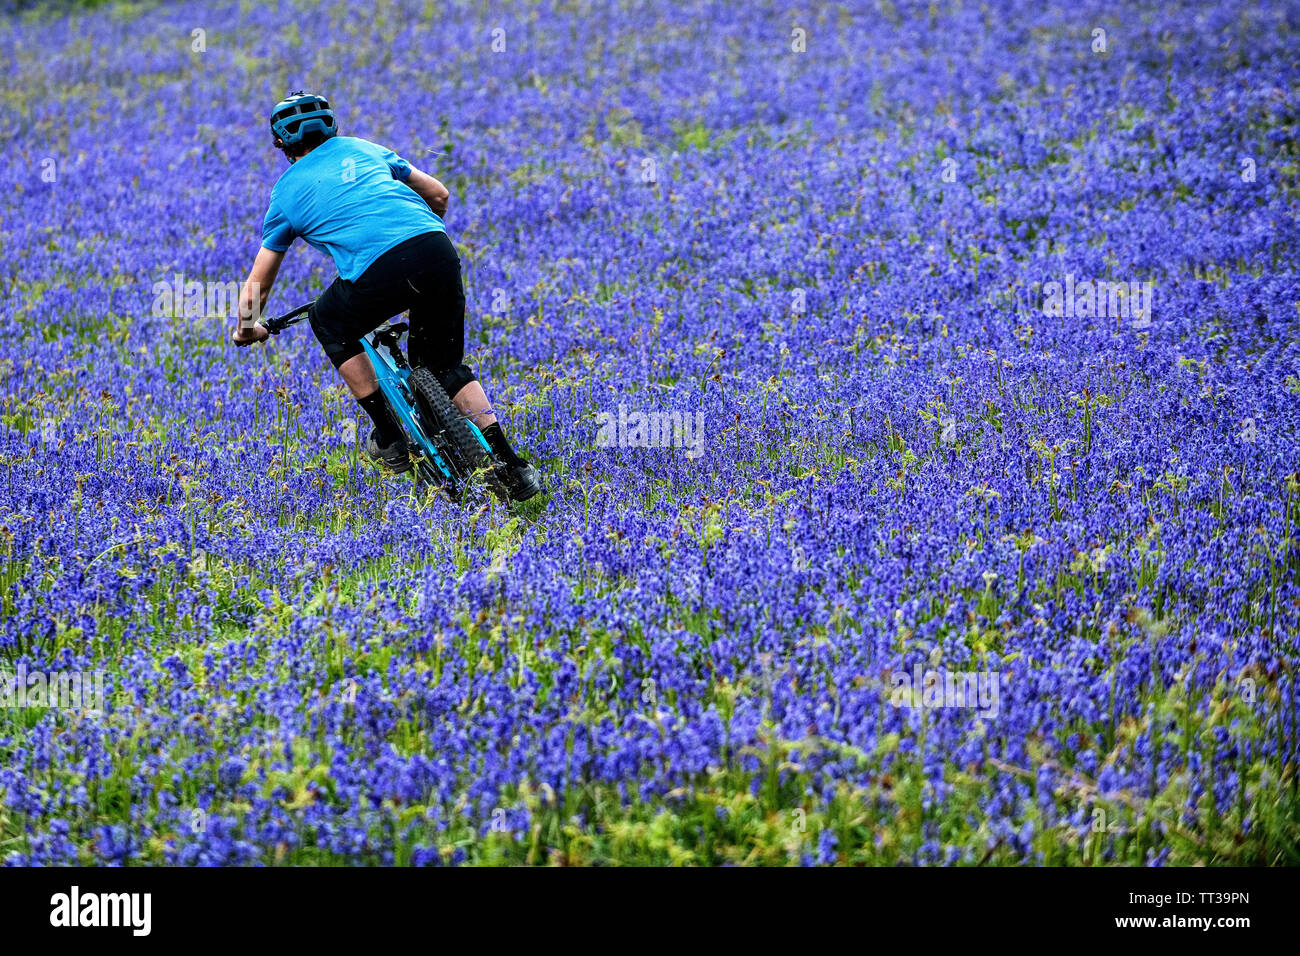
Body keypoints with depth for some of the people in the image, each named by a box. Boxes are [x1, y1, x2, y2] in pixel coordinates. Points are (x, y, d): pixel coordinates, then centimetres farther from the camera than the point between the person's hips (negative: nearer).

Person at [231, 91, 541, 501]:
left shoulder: (286, 192, 22)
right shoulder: (360, 148, 29)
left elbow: (257, 284, 29)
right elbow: (439, 195, 32)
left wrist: (246, 329, 47)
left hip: (379, 274, -4)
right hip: (439, 253, 4)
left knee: (329, 324, 27)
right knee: (445, 365, 22)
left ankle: (389, 438, 23)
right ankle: (512, 466, 9)